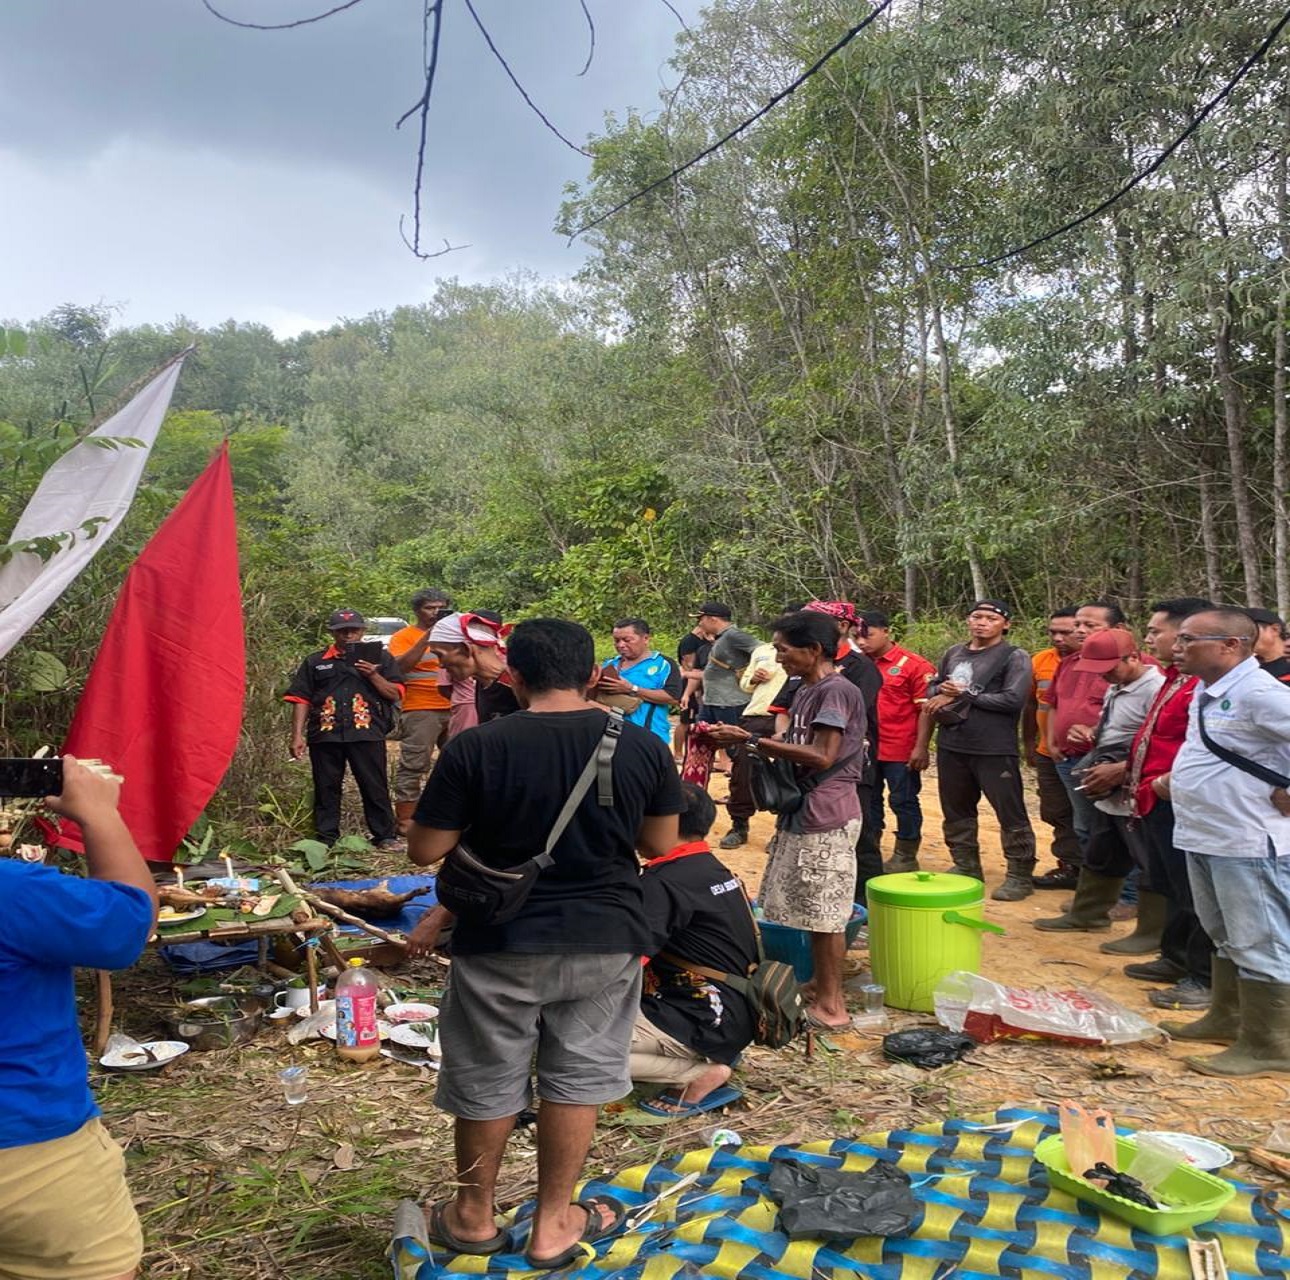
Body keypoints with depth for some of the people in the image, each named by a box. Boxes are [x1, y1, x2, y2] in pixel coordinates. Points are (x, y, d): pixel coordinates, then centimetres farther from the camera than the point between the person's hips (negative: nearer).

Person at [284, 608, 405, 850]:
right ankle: (326, 839, 17)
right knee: (326, 789, 7)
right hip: (325, 736, 1)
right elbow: (301, 700, 8)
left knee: (375, 787, 2)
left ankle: (385, 836, 10)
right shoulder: (315, 662, 12)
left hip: (367, 734, -1)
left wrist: (373, 675, -11)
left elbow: (395, 694, 5)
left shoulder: (380, 659, 10)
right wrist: (297, 736, 0)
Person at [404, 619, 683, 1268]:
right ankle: (554, 1224, 31)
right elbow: (660, 844, 3)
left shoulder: (475, 747, -15)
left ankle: (474, 1215, 37)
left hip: (502, 943, -1)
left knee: (487, 1081, 17)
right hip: (607, 939, 2)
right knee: (577, 1078, 17)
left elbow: (425, 850, -9)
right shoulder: (643, 746, -7)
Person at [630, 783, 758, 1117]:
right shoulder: (716, 870, 11)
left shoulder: (662, 883, -18)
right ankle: (715, 1055, 11)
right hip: (739, 1011, 10)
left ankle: (702, 1072, -8)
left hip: (709, 1024, -10)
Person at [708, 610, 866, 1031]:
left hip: (825, 816, -9)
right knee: (809, 911, 15)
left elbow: (822, 756, -21)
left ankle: (831, 1005, 9)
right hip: (802, 812, 9)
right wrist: (740, 740, 3)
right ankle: (821, 990, 26)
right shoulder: (806, 691, 16)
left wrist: (753, 741, -20)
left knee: (824, 913, -1)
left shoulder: (836, 690, -14)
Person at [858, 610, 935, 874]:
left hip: (900, 750, -5)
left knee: (903, 801, 6)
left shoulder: (913, 664, -9)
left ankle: (906, 856, 19)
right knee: (869, 800, 15)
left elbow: (925, 710, -8)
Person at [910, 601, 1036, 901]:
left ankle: (1020, 875, 9)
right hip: (951, 747, 6)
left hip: (995, 750, -6)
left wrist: (964, 695, -11)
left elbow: (1013, 699, -16)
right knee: (956, 811, 14)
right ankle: (966, 868, 28)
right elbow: (932, 694, 18)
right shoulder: (952, 654, 14)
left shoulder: (1015, 658, -4)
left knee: (1011, 813, -1)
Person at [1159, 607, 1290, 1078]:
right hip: (1204, 837, 10)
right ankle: (1226, 1020, 37)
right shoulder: (1206, 692, 9)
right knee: (1227, 938, 22)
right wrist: (1178, 779, 14)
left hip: (1247, 842, -10)